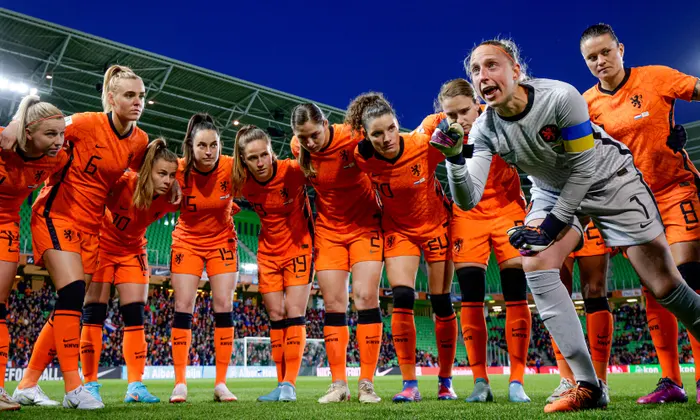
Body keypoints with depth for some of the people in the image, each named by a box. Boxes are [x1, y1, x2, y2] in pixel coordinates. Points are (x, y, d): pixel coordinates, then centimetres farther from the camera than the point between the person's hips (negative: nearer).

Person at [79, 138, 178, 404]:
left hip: (133, 251, 3)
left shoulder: (169, 199, -20)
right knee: (94, 313, -5)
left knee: (135, 315, -3)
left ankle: (135, 385, -1)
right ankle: (90, 383, 3)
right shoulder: (122, 183, -32)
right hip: (102, 246, -3)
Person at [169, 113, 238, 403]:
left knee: (224, 307, -4)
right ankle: (180, 383, 2)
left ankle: (221, 383, 3)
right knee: (183, 307, -5)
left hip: (222, 241, 0)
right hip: (187, 242, 0)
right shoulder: (178, 170, -20)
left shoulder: (231, 167, -20)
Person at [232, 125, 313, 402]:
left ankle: (289, 384, -5)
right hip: (268, 252, 4)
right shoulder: (243, 183, -11)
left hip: (298, 248, -4)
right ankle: (281, 385, 11)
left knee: (294, 313, -9)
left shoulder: (292, 171, -23)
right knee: (276, 315, 4)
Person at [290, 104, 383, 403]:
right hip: (328, 229, 4)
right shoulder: (298, 148, -10)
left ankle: (366, 383, -2)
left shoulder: (354, 138, -23)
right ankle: (338, 384, 6)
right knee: (333, 304, 0)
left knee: (366, 298, -10)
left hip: (365, 225, -3)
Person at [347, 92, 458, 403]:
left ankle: (446, 381, 18)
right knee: (401, 300, -12)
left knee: (442, 303, 3)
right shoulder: (362, 159, -22)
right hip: (398, 228, 1)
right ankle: (409, 384, -2)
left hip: (437, 223, -1)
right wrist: (378, 197, -3)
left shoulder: (425, 144, -27)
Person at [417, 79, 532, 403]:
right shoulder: (435, 127, -14)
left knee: (516, 297, -5)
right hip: (467, 216, 1)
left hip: (508, 210, -1)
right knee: (471, 299, -3)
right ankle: (480, 382, 6)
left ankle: (517, 382, 4)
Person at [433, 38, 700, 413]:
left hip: (608, 178, -3)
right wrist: (454, 158, -39)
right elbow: (467, 200, -23)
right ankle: (587, 385, -13)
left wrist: (554, 223, -21)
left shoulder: (561, 97, -29)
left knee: (664, 283, -6)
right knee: (533, 263, -20)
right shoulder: (484, 130, -17)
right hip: (554, 190, 4)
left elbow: (584, 167, -21)